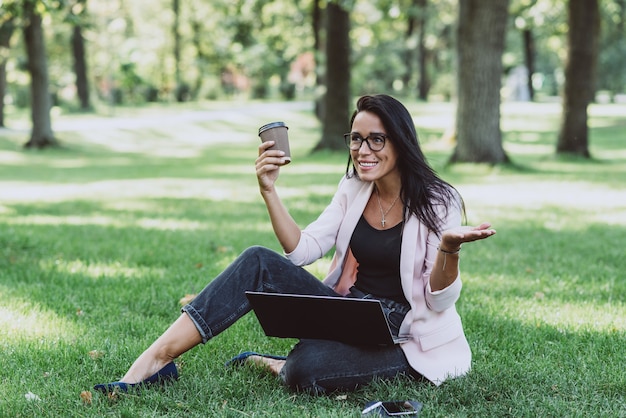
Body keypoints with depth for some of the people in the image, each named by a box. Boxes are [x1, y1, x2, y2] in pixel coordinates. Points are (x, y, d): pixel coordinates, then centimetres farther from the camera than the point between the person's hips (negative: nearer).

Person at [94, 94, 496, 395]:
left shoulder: (438, 201, -11)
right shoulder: (353, 189, 7)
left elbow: (438, 301, -14)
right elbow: (301, 250, 0)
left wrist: (449, 248, -34)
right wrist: (269, 189, -10)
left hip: (407, 339, -6)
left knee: (305, 368, -36)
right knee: (260, 263, -18)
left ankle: (277, 365, 0)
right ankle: (156, 359, -21)